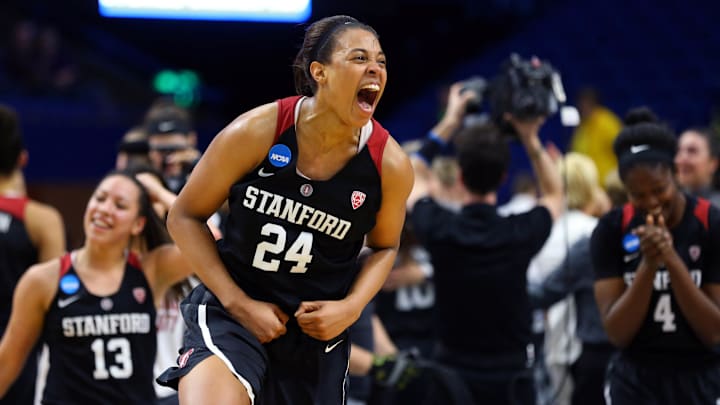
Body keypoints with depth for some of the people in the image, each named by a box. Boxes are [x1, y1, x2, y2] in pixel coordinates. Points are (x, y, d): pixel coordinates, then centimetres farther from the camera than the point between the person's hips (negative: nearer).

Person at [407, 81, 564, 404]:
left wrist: (449, 123, 14)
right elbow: (554, 195, 14)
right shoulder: (520, 234, -11)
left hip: (450, 377, 1)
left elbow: (413, 178, 13)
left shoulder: (439, 230, -11)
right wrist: (531, 139, 5)